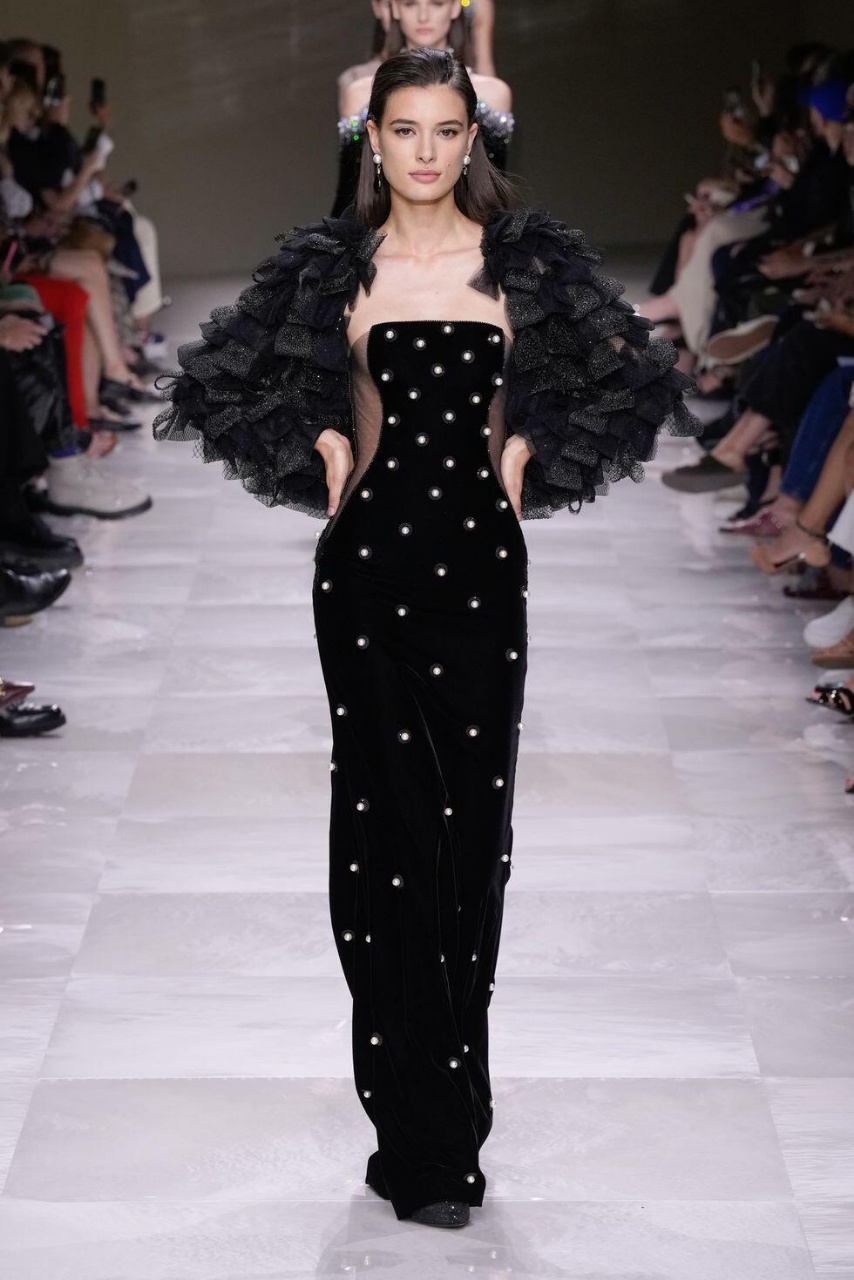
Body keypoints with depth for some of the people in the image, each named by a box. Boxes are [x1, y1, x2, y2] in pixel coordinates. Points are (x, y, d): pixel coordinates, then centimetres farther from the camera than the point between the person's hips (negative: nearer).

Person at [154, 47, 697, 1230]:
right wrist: (330, 461, 7)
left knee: (470, 812, -1)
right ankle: (425, 1130, 7)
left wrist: (520, 463, 6)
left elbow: (619, 371, 13)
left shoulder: (525, 263, 3)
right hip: (369, 558, 0)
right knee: (383, 809, -1)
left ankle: (438, 1128, 8)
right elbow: (243, 375, 17)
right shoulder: (334, 266, 4)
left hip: (478, 558, 0)